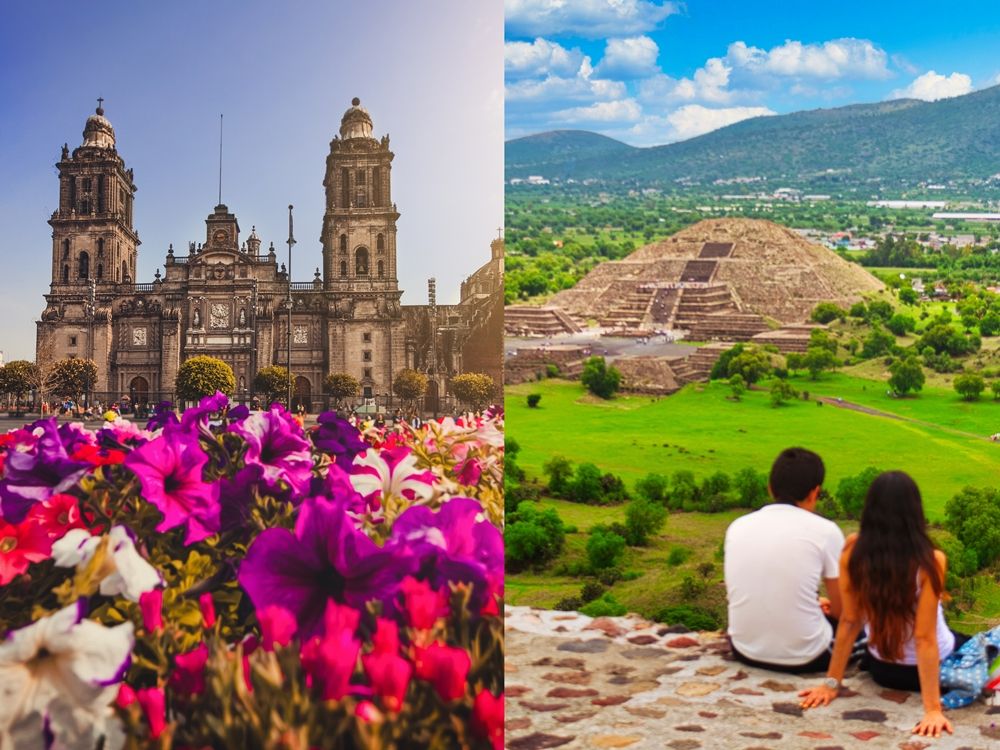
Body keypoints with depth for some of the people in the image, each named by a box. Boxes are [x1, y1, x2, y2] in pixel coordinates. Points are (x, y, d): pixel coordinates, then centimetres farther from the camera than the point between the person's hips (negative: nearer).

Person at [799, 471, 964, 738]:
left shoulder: (853, 550, -19)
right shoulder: (931, 561, -26)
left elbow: (849, 621, -14)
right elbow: (925, 638, -26)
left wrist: (832, 682, -5)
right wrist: (933, 709, -23)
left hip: (882, 671, 3)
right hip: (938, 668, -2)